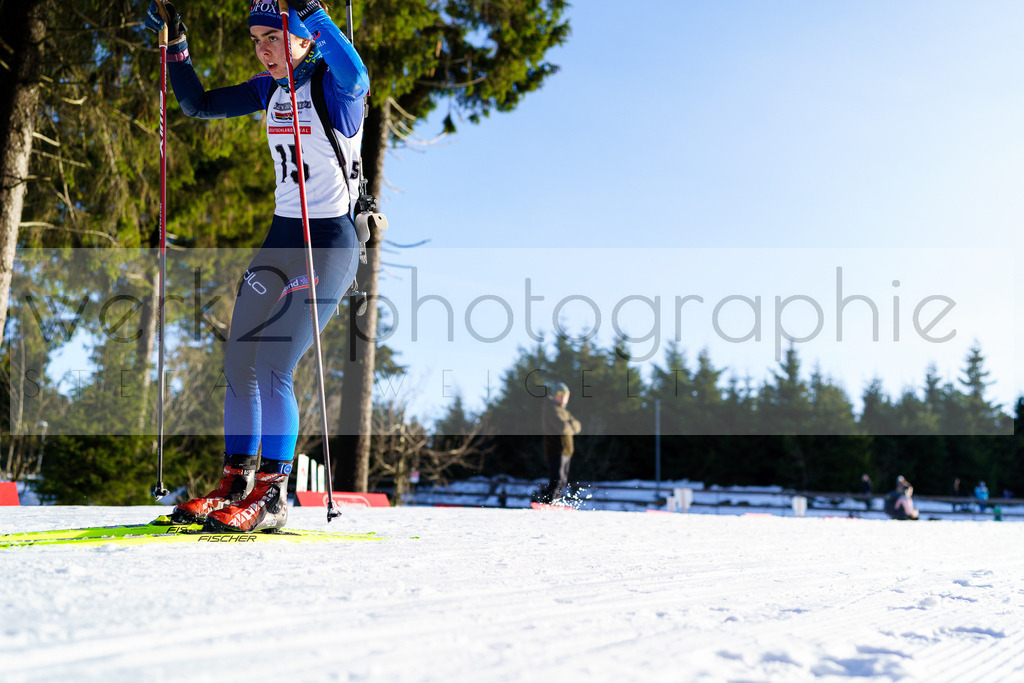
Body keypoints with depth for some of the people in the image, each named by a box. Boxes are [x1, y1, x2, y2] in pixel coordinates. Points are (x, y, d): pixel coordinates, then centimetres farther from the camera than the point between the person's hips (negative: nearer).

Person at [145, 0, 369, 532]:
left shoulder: (334, 84, -11)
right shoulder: (270, 88, 10)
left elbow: (354, 74, -36)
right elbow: (197, 103, 14)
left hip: (331, 239, -8)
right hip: (280, 234, 8)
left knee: (273, 365, -15)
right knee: (238, 363, 6)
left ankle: (271, 495, -3)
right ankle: (235, 483, 19)